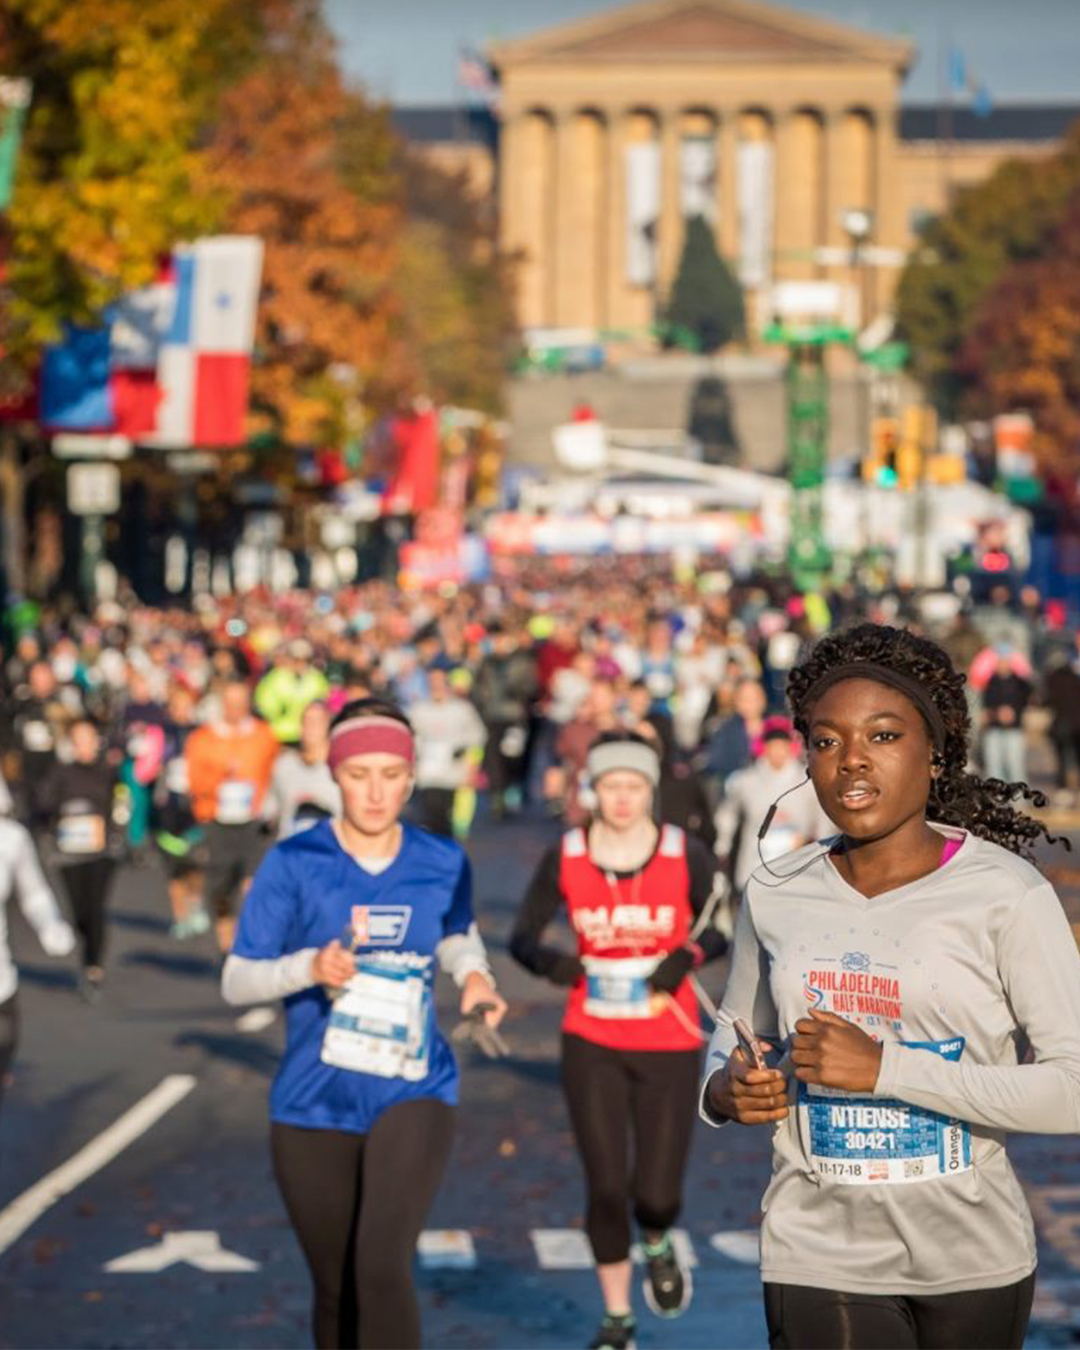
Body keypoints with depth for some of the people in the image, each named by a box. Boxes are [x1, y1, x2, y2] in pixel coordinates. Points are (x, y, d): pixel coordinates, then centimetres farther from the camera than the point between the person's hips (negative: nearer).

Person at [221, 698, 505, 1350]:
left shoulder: (445, 863, -1)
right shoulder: (294, 863, -8)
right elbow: (236, 981, -6)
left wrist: (475, 974, -1)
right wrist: (310, 967, -25)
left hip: (414, 1094, 0)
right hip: (314, 1103, 0)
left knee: (382, 1268, -21)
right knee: (336, 1290, 11)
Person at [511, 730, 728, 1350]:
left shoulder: (687, 856, -7)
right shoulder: (565, 859, -4)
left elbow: (720, 930, 3)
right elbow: (524, 936, 2)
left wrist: (690, 954, -18)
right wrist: (550, 960, -21)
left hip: (669, 1046, -1)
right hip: (592, 1045, 1)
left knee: (656, 1195, -3)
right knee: (606, 1188, 1)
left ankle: (658, 1244, 36)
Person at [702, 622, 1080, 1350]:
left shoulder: (1005, 891, -11)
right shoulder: (776, 894, 1)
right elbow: (737, 1032, 17)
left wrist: (886, 1068, -21)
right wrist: (725, 1088, -6)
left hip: (972, 1257, -2)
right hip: (822, 1255, 2)